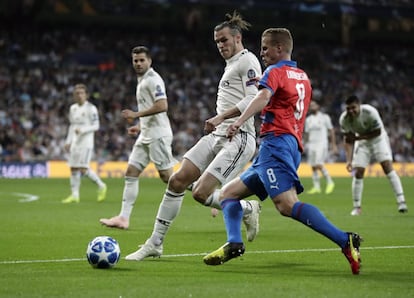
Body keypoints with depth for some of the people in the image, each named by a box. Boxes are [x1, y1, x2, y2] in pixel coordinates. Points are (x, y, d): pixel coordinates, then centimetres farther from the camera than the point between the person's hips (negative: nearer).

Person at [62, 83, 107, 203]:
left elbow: (96, 126, -9)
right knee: (73, 168, 2)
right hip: (75, 142, 7)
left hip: (86, 141, -7)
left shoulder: (91, 108, -7)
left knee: (83, 169, -13)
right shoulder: (73, 108, 13)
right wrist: (68, 141, 16)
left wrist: (82, 130, -22)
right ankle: (75, 195, 7)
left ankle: (101, 186, 7)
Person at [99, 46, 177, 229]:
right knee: (131, 173, 4)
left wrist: (136, 114, -18)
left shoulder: (153, 79, -11)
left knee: (167, 176, -9)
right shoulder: (141, 81, 19)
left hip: (158, 135, -10)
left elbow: (162, 106, -22)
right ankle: (123, 218, 3)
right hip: (146, 136, 10)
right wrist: (140, 127, 20)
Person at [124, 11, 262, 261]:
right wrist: (218, 122, 16)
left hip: (238, 139, -9)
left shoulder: (247, 60, -6)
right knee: (177, 181, -3)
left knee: (201, 193, -18)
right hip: (218, 136, 9)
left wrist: (220, 117, -22)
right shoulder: (231, 65, 22)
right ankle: (155, 243, 4)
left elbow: (253, 99, -18)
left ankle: (248, 210, 9)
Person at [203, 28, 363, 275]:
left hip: (276, 142, -10)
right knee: (229, 192, 14)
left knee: (287, 204, -26)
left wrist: (239, 122, -37)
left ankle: (345, 241, -32)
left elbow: (263, 97, -22)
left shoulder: (276, 71, -1)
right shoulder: (303, 76, 24)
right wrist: (264, 82, 32)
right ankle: (234, 243, -7)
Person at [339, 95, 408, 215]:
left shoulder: (370, 112, -33)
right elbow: (348, 140, -11)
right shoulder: (344, 119, -21)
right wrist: (349, 159, -22)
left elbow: (377, 132, -22)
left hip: (378, 138, -3)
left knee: (387, 167, -17)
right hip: (362, 141, 3)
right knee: (358, 173, -5)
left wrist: (357, 137, -28)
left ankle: (401, 201, -18)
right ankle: (356, 207, 8)